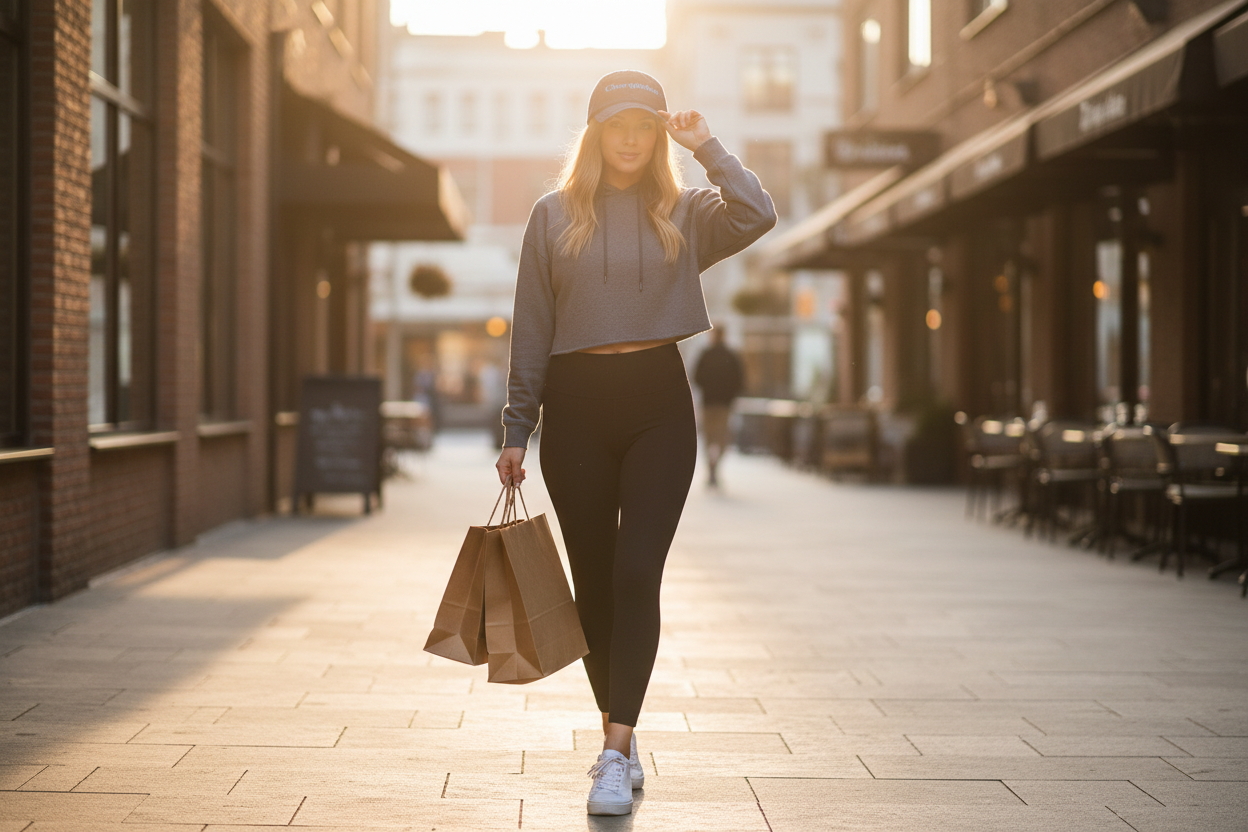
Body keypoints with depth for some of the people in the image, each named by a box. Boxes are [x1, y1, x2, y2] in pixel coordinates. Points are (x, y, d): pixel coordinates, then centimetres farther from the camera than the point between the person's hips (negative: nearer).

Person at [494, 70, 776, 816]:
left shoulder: (684, 213, 7)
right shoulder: (554, 215, 7)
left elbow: (758, 216, -14)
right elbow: (531, 332, 7)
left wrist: (707, 146, -4)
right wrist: (517, 431, 3)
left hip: (659, 403, -1)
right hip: (577, 405, 1)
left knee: (637, 575, -12)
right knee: (594, 582, 7)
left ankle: (616, 753, -11)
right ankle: (620, 735, 22)